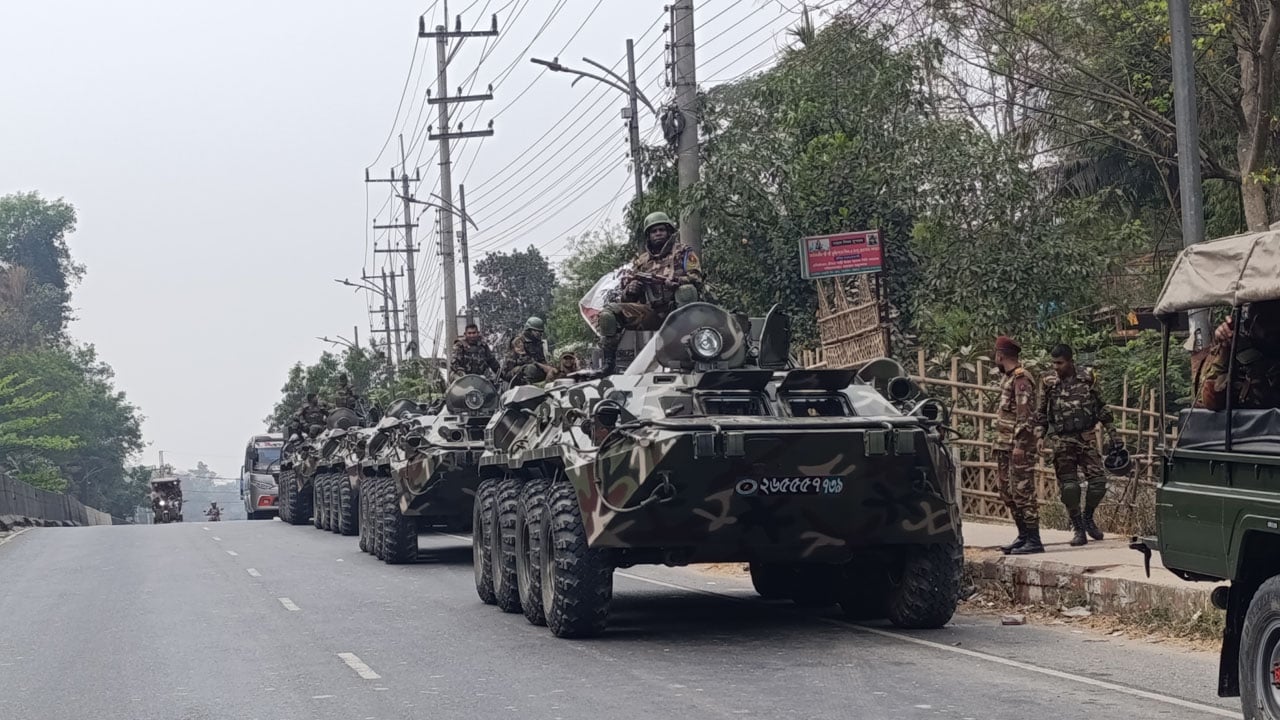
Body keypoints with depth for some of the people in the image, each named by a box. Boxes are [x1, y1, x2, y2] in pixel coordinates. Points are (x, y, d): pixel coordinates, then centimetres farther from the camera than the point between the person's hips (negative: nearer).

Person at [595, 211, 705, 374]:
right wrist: (630, 290, -5)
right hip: (651, 311, 3)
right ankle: (608, 364, -15)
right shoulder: (641, 261, 23)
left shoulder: (683, 253, 12)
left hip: (676, 309, -3)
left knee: (686, 290, -37)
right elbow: (626, 298, 20)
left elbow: (695, 279, -5)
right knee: (609, 313, -16)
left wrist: (674, 281, -22)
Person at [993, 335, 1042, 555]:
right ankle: (1023, 536, 21)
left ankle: (1033, 541, -7)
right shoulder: (1008, 378, 17)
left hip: (1019, 446, -10)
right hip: (1005, 446, 10)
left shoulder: (1021, 379, -14)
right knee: (1008, 492, 14)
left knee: (1023, 492, -9)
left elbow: (1026, 415, -20)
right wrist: (999, 441, 23)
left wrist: (1020, 445, -23)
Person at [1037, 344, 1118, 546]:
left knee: (1098, 480, -4)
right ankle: (1078, 529, 10)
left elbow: (1101, 406, 11)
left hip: (1086, 438, 1)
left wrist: (1111, 431, 11)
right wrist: (1039, 435, -3)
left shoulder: (1086, 378, 3)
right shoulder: (1049, 383, 1)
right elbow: (1041, 413, 7)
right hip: (1061, 443, -1)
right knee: (1068, 487, -3)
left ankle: (1088, 518, 21)